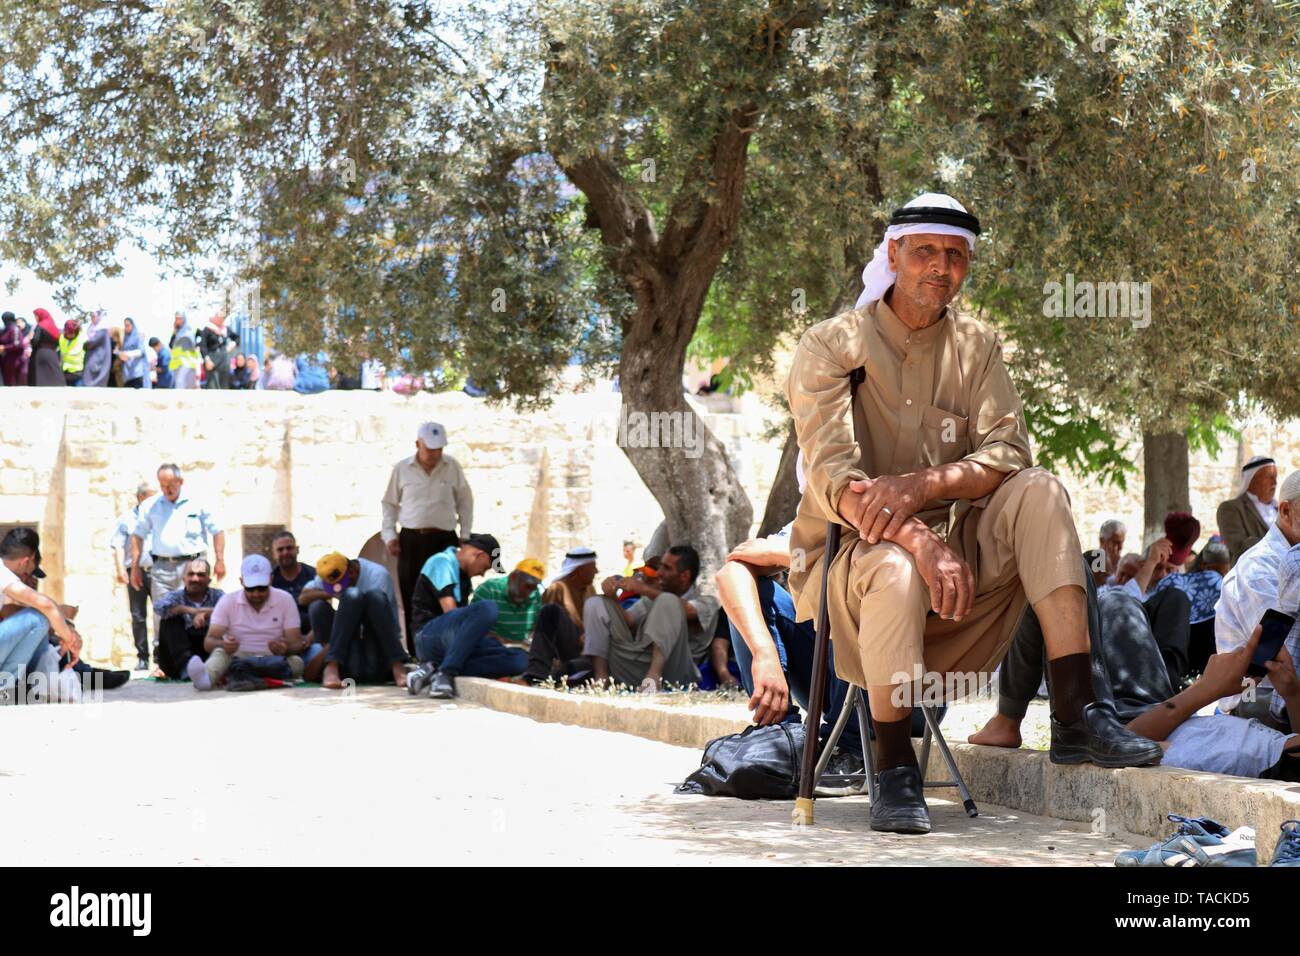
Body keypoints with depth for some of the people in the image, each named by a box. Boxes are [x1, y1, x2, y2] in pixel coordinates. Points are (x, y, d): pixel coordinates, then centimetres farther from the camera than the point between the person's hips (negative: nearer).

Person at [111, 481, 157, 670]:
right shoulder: (126, 520, 8)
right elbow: (118, 547, 3)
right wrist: (120, 569, -10)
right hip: (135, 572, 0)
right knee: (138, 617, 2)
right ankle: (142, 658, 6)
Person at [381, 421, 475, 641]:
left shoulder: (452, 467, 5)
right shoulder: (402, 469, 5)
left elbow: (465, 502, 13)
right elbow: (389, 503, 14)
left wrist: (465, 534, 7)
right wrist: (389, 535, 4)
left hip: (444, 539, 0)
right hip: (411, 540, 0)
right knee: (412, 598, 0)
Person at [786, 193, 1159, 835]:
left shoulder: (976, 347, 9)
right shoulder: (831, 345, -5)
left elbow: (1007, 455, -6)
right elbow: (833, 479, -19)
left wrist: (922, 484, -28)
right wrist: (921, 541, -35)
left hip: (960, 549, 4)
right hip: (851, 556, -4)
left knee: (1038, 492, -20)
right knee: (897, 567, -37)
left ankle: (1075, 715, -27)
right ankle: (894, 769, -22)